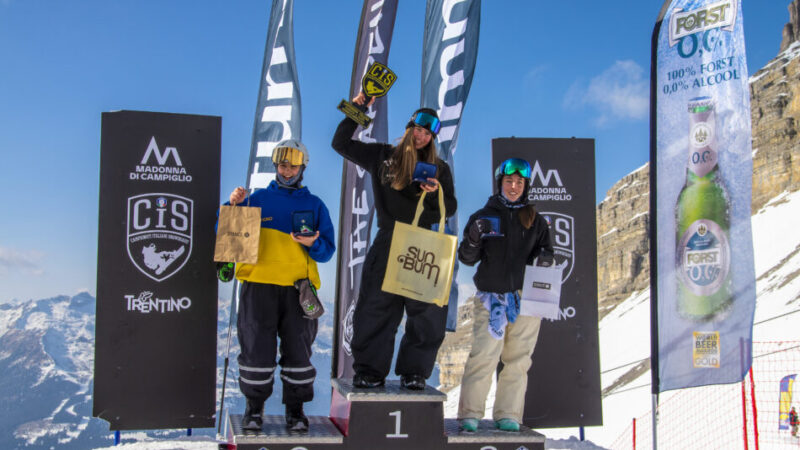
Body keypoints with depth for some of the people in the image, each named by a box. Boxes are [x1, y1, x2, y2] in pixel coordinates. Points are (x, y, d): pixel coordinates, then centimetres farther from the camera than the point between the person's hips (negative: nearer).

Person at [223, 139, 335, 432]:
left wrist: (313, 243, -11)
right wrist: (233, 207, -5)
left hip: (298, 286, 1)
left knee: (298, 347, 1)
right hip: (258, 284, -1)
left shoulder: (314, 205, 15)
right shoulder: (258, 198, 13)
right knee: (256, 346, -2)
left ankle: (295, 409, 13)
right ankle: (254, 407, 13)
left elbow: (327, 251, 10)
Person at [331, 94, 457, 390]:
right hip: (387, 244, 0)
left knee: (428, 310, -5)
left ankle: (413, 371, 6)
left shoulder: (439, 169, 13)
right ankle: (370, 371, 8)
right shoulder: (382, 156, 12)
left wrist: (436, 193, -10)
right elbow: (341, 144, 14)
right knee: (375, 307, -1)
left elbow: (450, 210, 10)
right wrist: (355, 112, 6)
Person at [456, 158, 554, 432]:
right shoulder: (484, 216, 7)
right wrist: (473, 238, -17)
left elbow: (545, 250, 17)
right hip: (491, 297, -2)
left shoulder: (535, 221, 13)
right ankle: (470, 413, -2)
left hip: (526, 298, 2)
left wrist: (544, 258, -7)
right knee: (484, 355, -11)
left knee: (518, 360, 3)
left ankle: (508, 415, 12)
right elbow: (467, 259, 4)